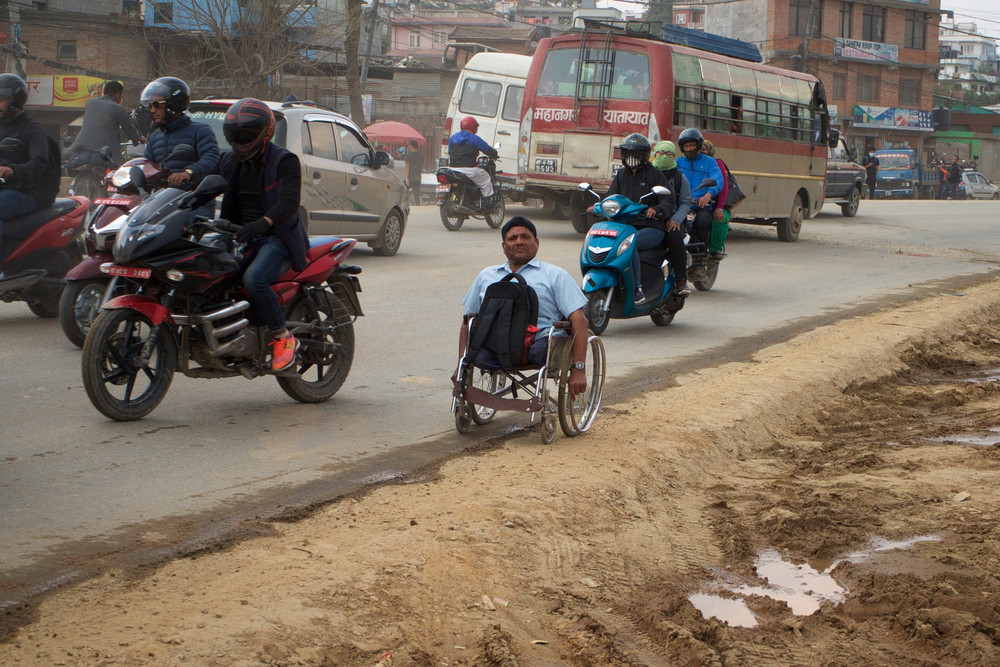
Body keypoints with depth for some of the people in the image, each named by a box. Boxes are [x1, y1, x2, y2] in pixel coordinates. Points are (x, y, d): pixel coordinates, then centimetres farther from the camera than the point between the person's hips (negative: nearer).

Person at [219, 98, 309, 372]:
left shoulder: (285, 160, -6)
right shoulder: (231, 162, 17)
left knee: (253, 278, -34)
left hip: (278, 238, -7)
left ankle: (283, 337, -19)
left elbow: (289, 202, -22)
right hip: (243, 236, 7)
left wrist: (264, 222, -41)